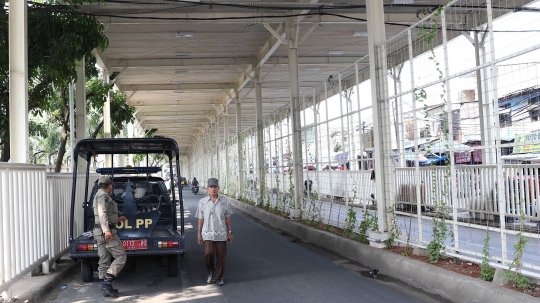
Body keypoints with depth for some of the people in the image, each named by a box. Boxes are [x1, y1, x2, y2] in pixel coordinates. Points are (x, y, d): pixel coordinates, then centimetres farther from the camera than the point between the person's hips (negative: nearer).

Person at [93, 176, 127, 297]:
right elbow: (102, 213, -22)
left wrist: (117, 219, 34)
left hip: (100, 233, 10)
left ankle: (107, 289, 10)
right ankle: (106, 282, -14)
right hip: (107, 232, -10)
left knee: (104, 261, 8)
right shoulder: (103, 195, -8)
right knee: (121, 257, -8)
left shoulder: (99, 195, 23)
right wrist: (106, 230, -31)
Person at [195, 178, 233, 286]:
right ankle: (210, 270, 12)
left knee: (221, 256, 3)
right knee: (209, 253, -17)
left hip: (221, 234, 1)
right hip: (208, 233, -1)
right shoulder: (202, 202, 1)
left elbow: (227, 217, 7)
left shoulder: (224, 201, 1)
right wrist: (199, 234, 3)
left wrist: (229, 232, 5)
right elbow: (200, 219, 5)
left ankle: (219, 278, 20)